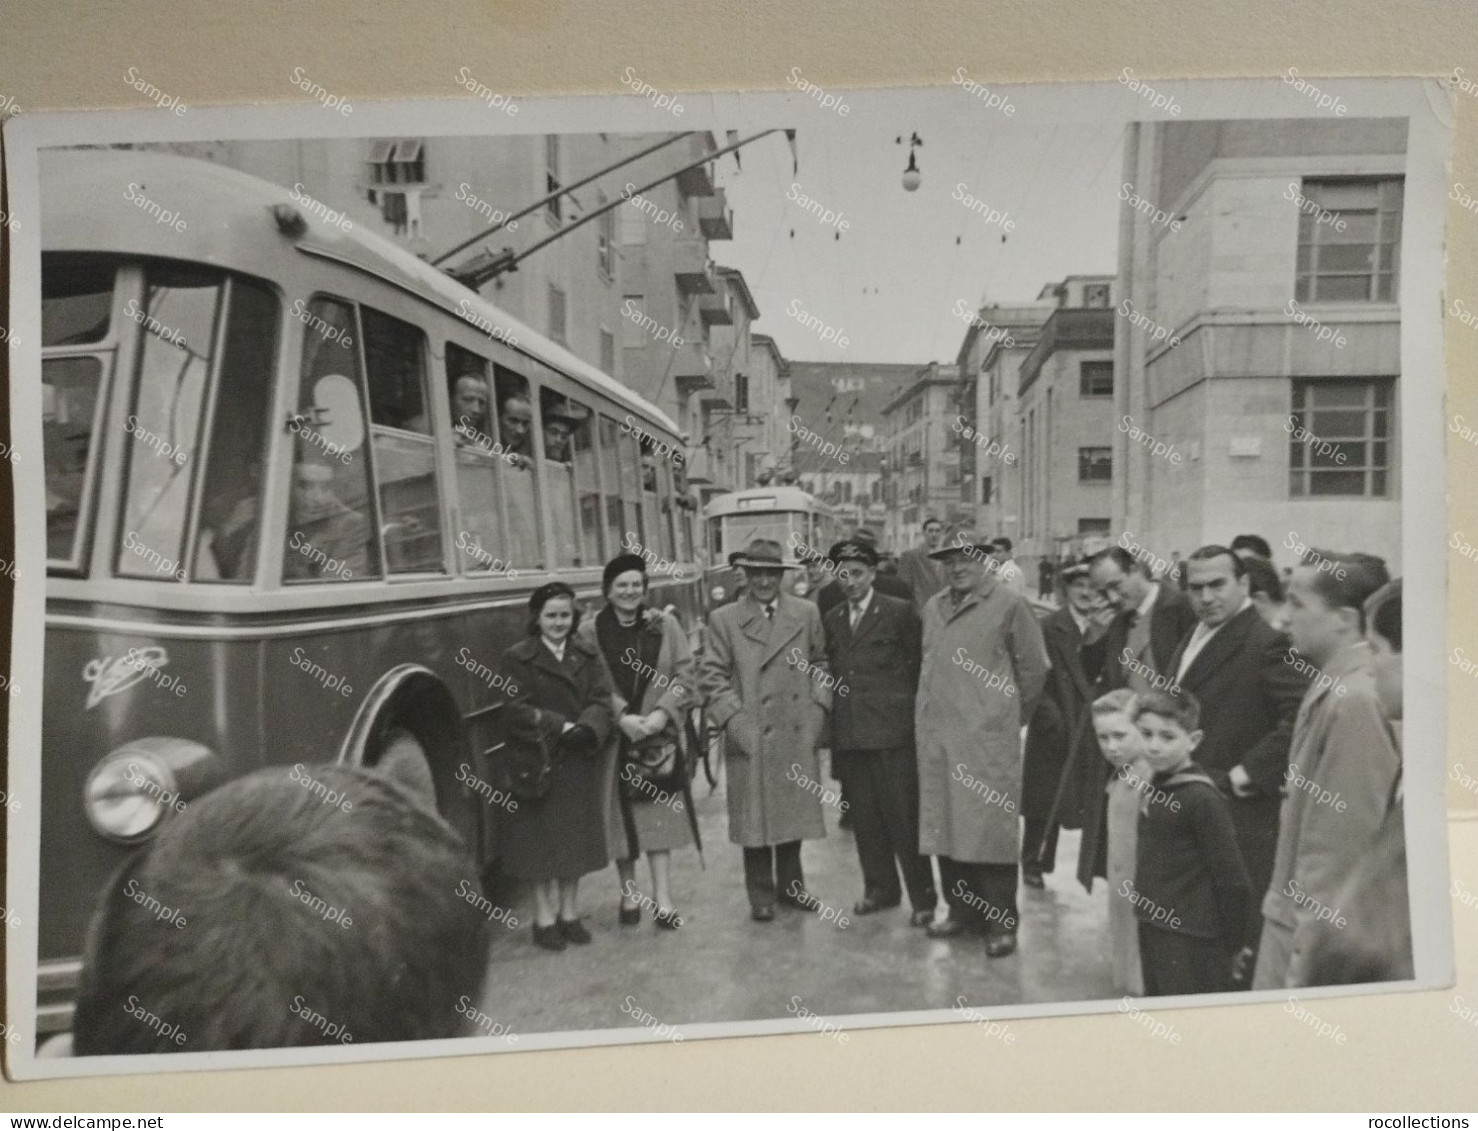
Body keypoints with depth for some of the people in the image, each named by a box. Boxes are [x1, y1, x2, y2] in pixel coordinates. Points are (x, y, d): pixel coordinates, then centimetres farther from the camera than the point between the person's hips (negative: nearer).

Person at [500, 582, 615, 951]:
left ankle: (570, 913, 24)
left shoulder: (587, 656, 7)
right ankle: (545, 917, 16)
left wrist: (587, 728, -23)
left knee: (576, 837, 11)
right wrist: (563, 727, -23)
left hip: (581, 762, 4)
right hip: (539, 764, -4)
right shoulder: (518, 659, -4)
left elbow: (601, 699, -4)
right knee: (542, 839, 3)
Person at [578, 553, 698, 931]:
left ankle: (663, 900, 6)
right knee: (620, 816, 7)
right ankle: (629, 895, 21)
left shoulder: (665, 624, 1)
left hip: (658, 734, 1)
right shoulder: (589, 631, -4)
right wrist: (621, 717, -16)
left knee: (658, 813, 1)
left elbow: (685, 675, 0)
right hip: (612, 739, -1)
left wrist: (663, 712, -13)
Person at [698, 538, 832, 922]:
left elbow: (820, 664, 11)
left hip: (798, 734, 2)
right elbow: (712, 676, -3)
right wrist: (735, 720, -11)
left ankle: (790, 885, 30)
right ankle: (761, 895, 20)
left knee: (794, 813, 12)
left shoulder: (806, 613, 7)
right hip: (751, 737, -2)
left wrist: (817, 708, 0)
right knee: (755, 817, 5)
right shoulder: (722, 620, 0)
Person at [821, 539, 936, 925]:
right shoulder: (832, 619, 13)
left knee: (904, 817, -1)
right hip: (848, 734, 5)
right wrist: (833, 725, 9)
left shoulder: (900, 612, -2)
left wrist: (912, 713, -1)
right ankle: (880, 889, 25)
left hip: (892, 731, -5)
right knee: (864, 818, 10)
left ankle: (923, 897, 10)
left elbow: (921, 664, 1)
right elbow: (833, 672, 15)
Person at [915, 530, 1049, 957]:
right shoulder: (933, 608, 14)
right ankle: (960, 911, 25)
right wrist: (927, 712, 14)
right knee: (945, 825, 11)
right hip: (937, 736, 6)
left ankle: (1001, 923, 10)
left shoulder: (1009, 605, -4)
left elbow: (1034, 667, 0)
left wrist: (1014, 713, 7)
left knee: (991, 826, -2)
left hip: (988, 737, -6)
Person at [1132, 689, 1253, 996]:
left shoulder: (1201, 798, -18)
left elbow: (1231, 877, -15)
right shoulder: (1154, 789, 6)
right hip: (1152, 930, 8)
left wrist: (1231, 943, -8)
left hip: (1191, 940, -8)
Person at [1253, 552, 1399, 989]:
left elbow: (1343, 841, -20)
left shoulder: (1354, 701, -20)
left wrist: (1306, 958, -17)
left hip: (1315, 933, -8)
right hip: (1291, 915, 8)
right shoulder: (1331, 688, 8)